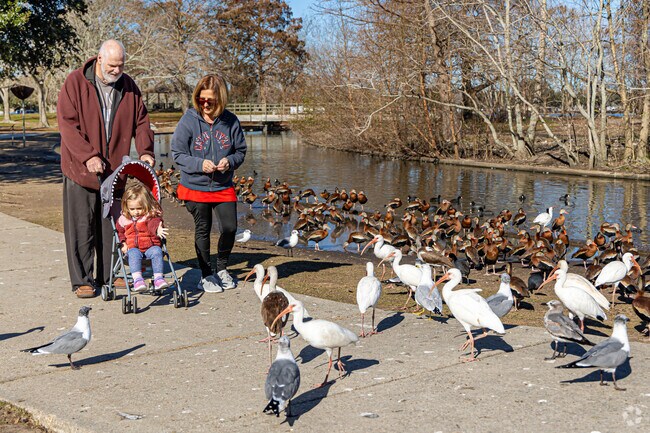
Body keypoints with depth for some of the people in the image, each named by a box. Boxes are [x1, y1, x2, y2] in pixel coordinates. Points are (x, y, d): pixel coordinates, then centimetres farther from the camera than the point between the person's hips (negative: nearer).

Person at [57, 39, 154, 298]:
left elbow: (141, 121, 10)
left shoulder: (128, 86, 5)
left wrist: (145, 150, -6)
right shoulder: (75, 82, -9)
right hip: (80, 169, -4)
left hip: (114, 169, 4)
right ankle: (82, 280, 7)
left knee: (111, 225, 11)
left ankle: (108, 275, 23)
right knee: (82, 227, 0)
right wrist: (88, 156, -22)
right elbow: (67, 123, -14)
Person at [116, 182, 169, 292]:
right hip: (133, 248, 1)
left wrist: (158, 229, -47)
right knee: (134, 254, -34)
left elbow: (154, 223, -22)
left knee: (157, 251, -33)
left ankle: (158, 278, -37)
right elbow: (119, 232, 28)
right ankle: (137, 279, -49)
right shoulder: (123, 219, 11)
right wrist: (122, 243, 8)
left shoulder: (151, 216, 0)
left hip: (151, 246, -1)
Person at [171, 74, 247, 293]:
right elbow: (177, 154, -6)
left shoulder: (230, 121, -4)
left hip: (224, 187, 2)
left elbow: (240, 151, 6)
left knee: (230, 227, -1)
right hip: (195, 187, -2)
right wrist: (200, 164, -21)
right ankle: (206, 275, 22)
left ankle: (222, 268, 24)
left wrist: (230, 161, -15)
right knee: (203, 230, 7)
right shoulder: (188, 120, -10)